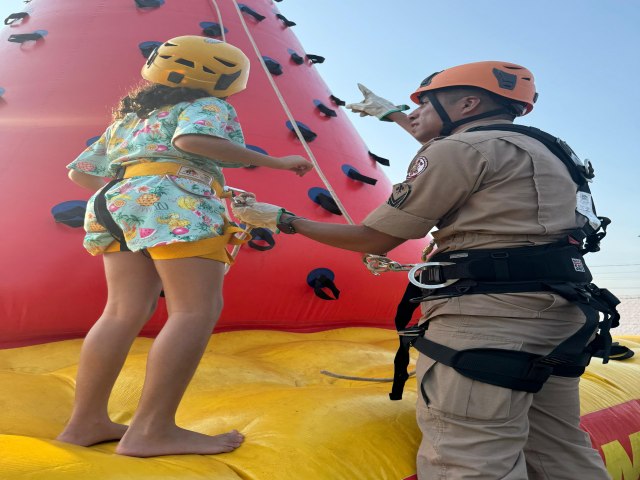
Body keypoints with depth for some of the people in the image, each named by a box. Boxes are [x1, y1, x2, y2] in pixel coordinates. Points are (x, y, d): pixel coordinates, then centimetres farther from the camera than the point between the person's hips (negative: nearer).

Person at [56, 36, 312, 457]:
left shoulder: (130, 118, 32)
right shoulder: (206, 105, 10)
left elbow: (80, 172, 26)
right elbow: (193, 139, -15)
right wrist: (275, 162, -10)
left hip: (116, 203, 9)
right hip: (176, 202, -8)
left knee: (125, 313, 4)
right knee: (197, 310, -13)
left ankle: (86, 422, 2)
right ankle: (152, 430, -21)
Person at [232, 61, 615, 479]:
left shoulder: (458, 148, -6)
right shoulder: (536, 149, 23)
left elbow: (373, 240, -3)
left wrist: (283, 220, 9)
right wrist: (391, 114, 56)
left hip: (488, 315, -10)